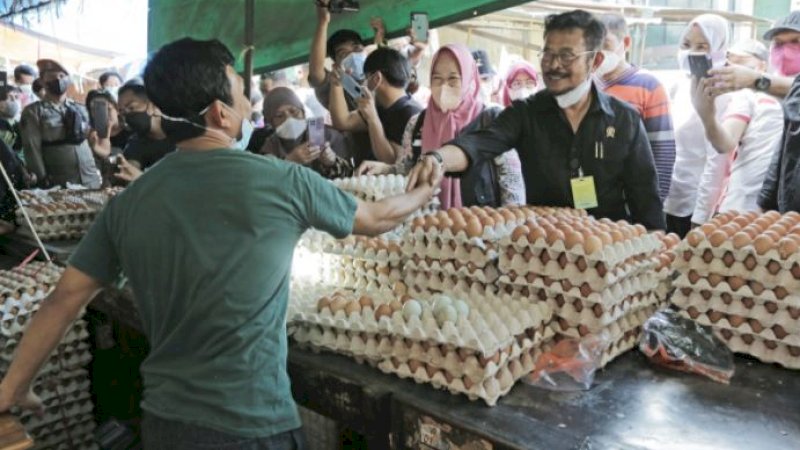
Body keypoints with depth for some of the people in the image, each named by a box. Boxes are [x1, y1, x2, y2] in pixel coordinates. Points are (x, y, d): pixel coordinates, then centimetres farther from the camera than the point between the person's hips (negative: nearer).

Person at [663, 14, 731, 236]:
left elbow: (717, 161, -16)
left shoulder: (721, 95, -13)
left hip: (693, 208, -6)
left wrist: (700, 218, -16)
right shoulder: (680, 86, 7)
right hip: (667, 202, 6)